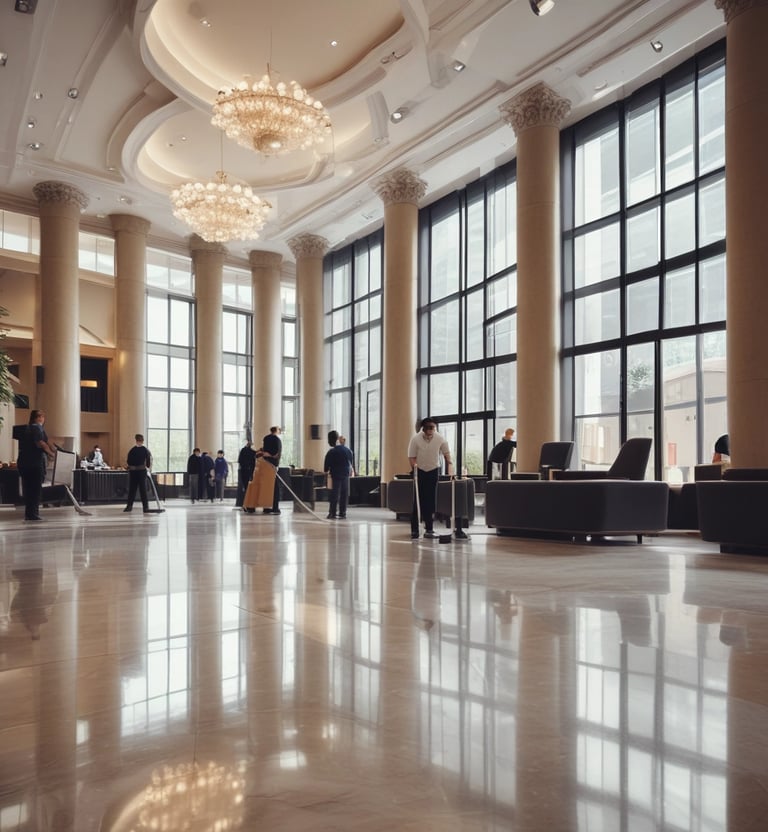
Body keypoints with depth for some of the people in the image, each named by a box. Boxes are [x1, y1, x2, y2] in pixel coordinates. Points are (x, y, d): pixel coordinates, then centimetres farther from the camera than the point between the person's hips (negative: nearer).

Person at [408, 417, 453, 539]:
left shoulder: (440, 439, -11)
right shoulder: (415, 439, -15)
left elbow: (446, 454, 1)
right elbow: (411, 457, -11)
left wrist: (449, 464, -12)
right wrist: (414, 468, -26)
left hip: (433, 471, 1)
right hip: (419, 471, -1)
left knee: (431, 501, 0)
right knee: (418, 501, -3)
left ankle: (429, 529, 6)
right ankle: (414, 529, 2)